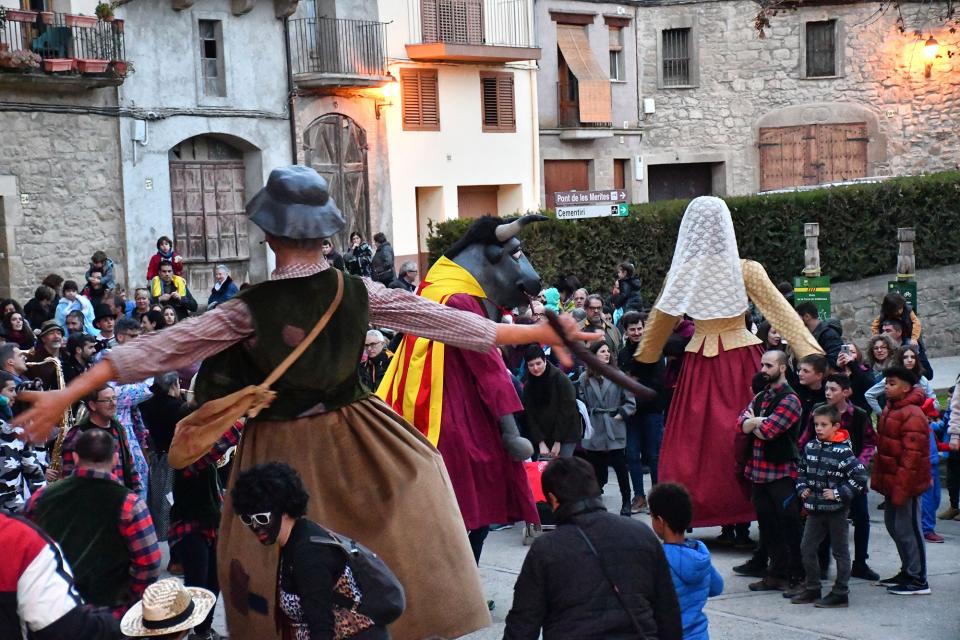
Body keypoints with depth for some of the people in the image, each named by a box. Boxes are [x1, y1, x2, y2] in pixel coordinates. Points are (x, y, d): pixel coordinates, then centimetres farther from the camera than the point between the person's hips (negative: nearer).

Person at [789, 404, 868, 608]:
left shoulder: (842, 451, -14)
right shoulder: (810, 446, 6)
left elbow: (860, 476, -17)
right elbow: (802, 470, 21)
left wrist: (839, 493, -16)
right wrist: (802, 488, 6)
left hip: (836, 510, -6)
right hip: (815, 508, 7)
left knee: (840, 551, 5)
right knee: (807, 548, 10)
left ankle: (841, 593, 12)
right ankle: (811, 588, 23)